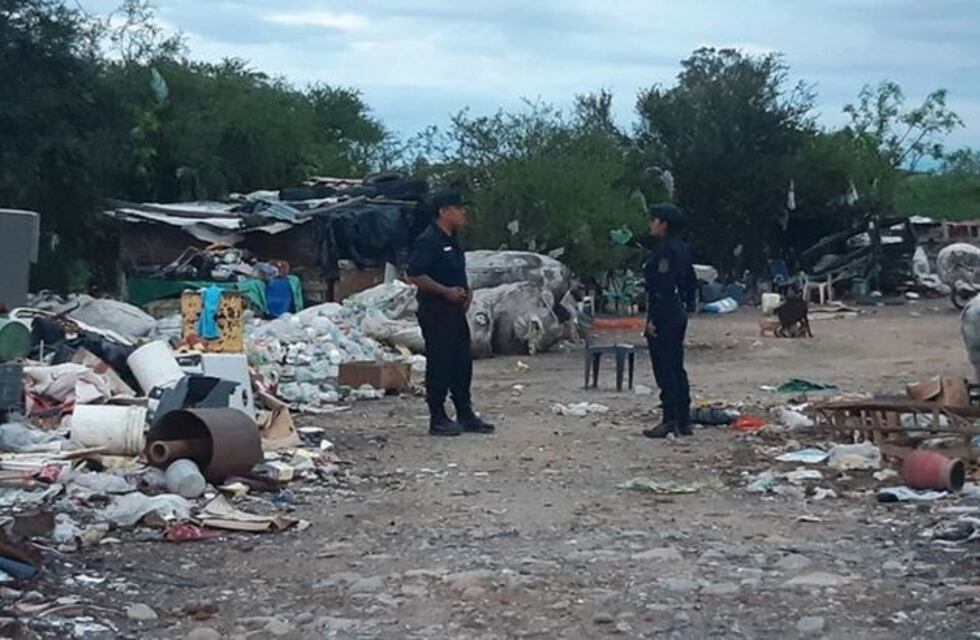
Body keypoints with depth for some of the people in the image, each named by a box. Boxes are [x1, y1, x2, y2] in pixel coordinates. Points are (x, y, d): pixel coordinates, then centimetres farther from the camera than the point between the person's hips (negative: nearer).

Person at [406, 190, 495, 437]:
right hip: (435, 311, -9)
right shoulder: (427, 241, -14)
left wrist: (466, 290, 10)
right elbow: (415, 275, -20)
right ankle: (437, 419, 4)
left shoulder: (452, 241, 16)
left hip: (455, 310, 9)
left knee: (462, 363, 12)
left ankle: (466, 415, 20)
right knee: (439, 365, -4)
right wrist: (446, 291, -20)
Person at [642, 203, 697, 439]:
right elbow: (691, 281, 20)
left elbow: (663, 287, -22)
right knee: (676, 369, 14)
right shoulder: (681, 249, 14)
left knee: (665, 370, -6)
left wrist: (653, 319, -21)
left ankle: (670, 421, -5)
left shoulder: (665, 250, -16)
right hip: (679, 314, 10)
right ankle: (684, 421, 18)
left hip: (663, 317, -10)